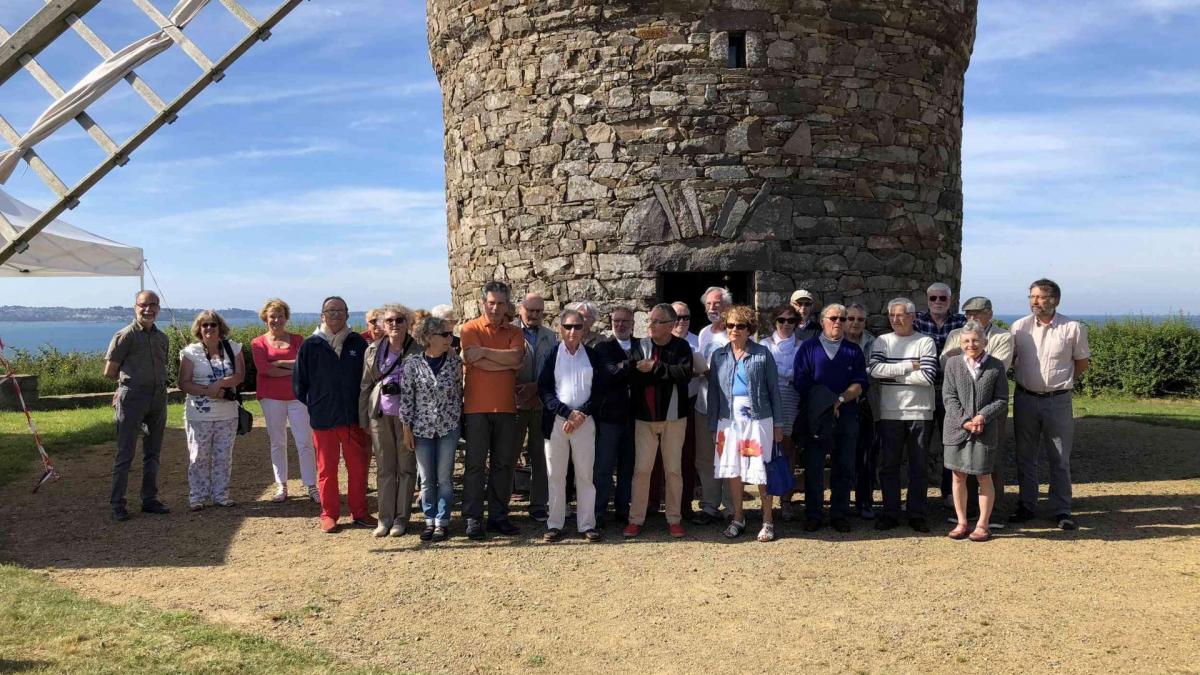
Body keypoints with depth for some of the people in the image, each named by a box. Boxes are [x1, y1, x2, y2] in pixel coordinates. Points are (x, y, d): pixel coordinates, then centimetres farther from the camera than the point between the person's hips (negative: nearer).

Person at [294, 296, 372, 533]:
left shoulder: (358, 343, 3)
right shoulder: (310, 345, -2)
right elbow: (299, 381, 4)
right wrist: (313, 406, 4)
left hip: (354, 417, 1)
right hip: (323, 418, -1)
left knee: (358, 466, 7)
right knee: (326, 469, 7)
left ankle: (359, 512, 19)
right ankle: (329, 514, 18)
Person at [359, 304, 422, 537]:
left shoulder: (418, 351, -2)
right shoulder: (373, 350, 6)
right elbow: (365, 385, 10)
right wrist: (363, 418, 6)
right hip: (380, 415, 3)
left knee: (406, 467, 4)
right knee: (384, 468, 8)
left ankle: (402, 518, 13)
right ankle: (385, 518, 15)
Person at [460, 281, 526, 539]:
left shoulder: (514, 332, 10)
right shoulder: (471, 329, 0)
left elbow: (515, 357, -10)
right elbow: (476, 362, -14)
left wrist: (484, 351, -13)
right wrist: (508, 362, -8)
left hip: (506, 407, 4)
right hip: (476, 407, -3)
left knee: (504, 464, 8)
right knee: (475, 464, 0)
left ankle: (498, 516, 17)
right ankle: (473, 518, 7)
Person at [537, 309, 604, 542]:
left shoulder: (592, 356, 7)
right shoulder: (552, 356, 4)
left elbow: (599, 390, 4)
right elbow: (544, 390, -2)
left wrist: (582, 414, -9)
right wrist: (567, 413, -11)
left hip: (585, 421, 1)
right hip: (556, 421, 0)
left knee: (585, 474, 3)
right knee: (555, 475, 4)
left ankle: (587, 524, 9)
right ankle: (555, 524, 11)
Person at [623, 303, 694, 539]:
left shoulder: (681, 347, -2)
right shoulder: (638, 346, 4)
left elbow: (685, 374, -19)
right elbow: (632, 376, -7)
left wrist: (655, 367, -21)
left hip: (673, 417, -1)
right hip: (644, 417, 1)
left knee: (673, 469, 7)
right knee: (641, 468, 2)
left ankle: (674, 519, 16)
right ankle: (636, 519, 10)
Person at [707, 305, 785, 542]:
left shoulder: (762, 354, 0)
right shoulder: (719, 356, 8)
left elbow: (773, 389, 2)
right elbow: (713, 393, 10)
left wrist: (778, 424, 0)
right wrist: (713, 426, 7)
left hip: (758, 418, -3)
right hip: (729, 420, 3)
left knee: (761, 471, -2)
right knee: (732, 470, 7)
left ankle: (767, 521, 10)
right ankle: (738, 518, 21)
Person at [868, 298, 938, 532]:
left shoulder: (925, 342, 0)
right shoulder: (881, 342, 6)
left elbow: (927, 376, -13)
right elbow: (874, 370, -11)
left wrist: (892, 374, -9)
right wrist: (909, 367, -12)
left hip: (920, 413, -1)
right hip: (890, 413, 1)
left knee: (918, 465, 7)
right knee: (889, 465, 6)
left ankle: (917, 514, 16)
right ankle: (890, 513, 15)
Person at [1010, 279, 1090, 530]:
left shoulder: (1073, 328, -7)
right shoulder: (1020, 326, -1)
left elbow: (1081, 362, 6)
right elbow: (1009, 358, 11)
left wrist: (1061, 381, 6)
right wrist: (1024, 378, 3)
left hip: (1058, 400, -2)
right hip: (1025, 398, 2)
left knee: (1060, 458, 4)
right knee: (1025, 457, 10)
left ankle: (1061, 511, 12)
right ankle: (1027, 507, 20)